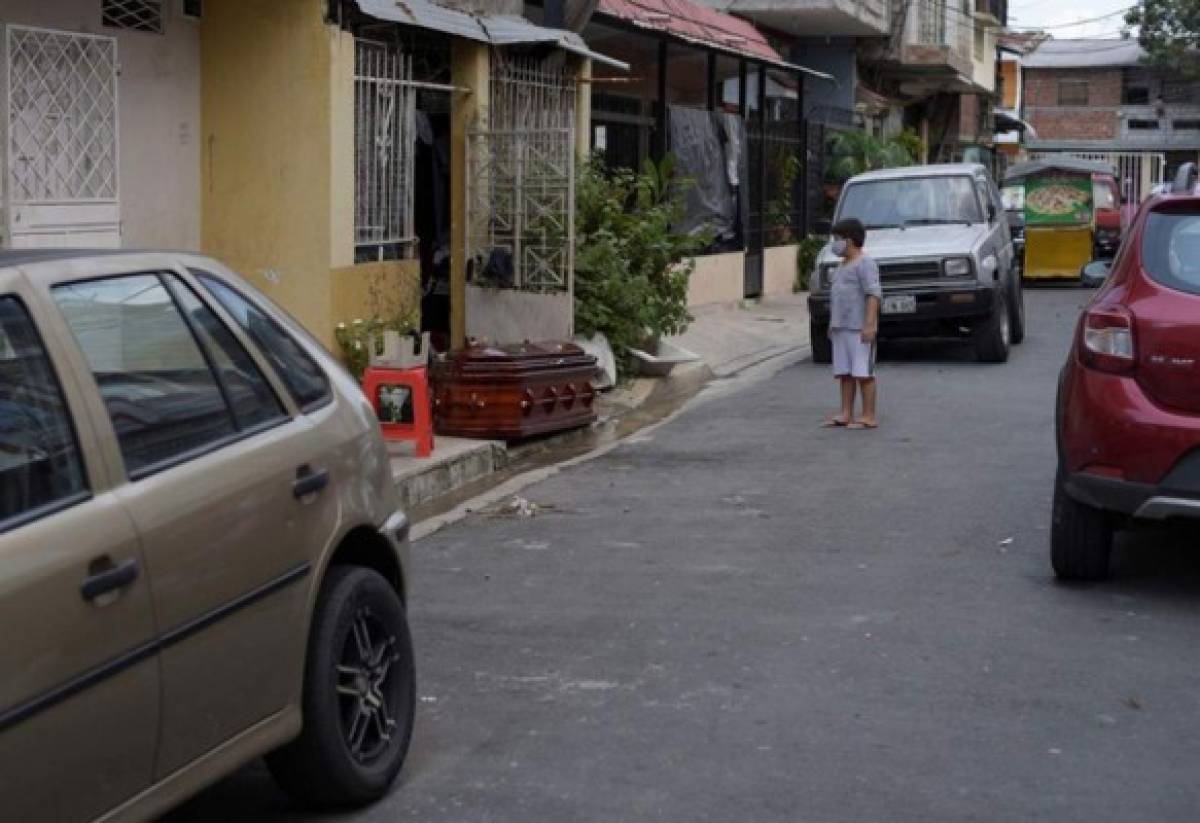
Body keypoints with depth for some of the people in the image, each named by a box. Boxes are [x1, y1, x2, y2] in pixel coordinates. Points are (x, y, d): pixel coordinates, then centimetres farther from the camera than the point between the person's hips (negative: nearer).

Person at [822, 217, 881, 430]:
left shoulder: (864, 264, -10)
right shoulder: (842, 266, 19)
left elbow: (873, 294, -17)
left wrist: (870, 324, -24)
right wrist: (832, 324, 24)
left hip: (859, 329, -9)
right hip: (841, 328, 9)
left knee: (863, 372, -6)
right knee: (844, 373, 10)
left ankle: (869, 416, -3)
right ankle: (846, 414, 15)